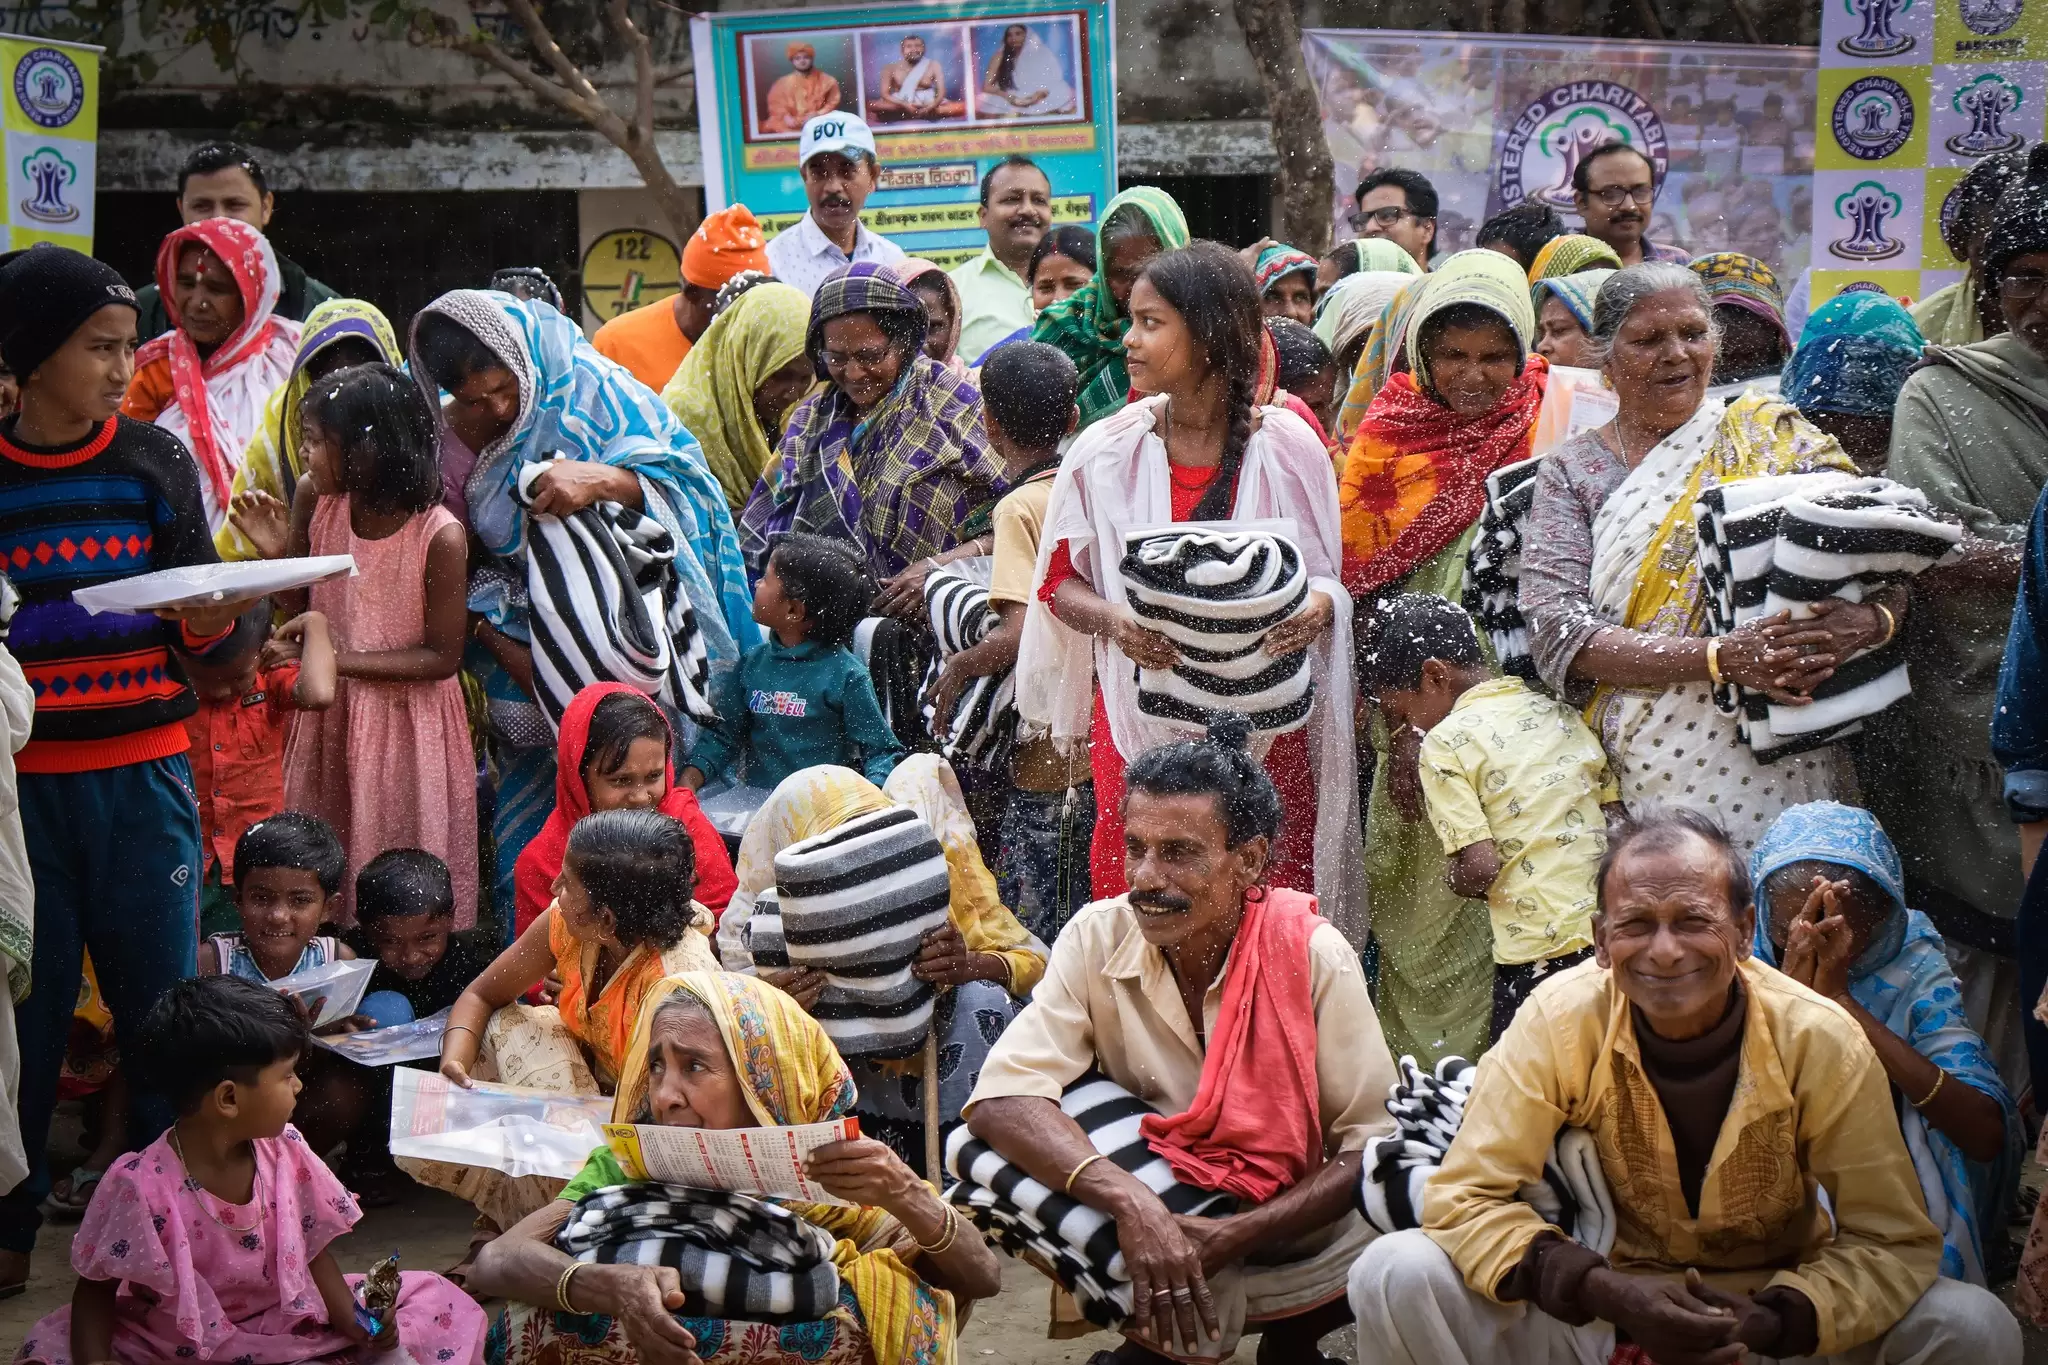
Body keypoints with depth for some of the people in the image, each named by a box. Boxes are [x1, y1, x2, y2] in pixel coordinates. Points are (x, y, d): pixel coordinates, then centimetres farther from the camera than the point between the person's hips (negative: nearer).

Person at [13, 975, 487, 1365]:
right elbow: (96, 1291, -10)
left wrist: (354, 1323, -13)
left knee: (434, 1301, -6)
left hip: (286, 1325, 3)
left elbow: (315, 1254, 4)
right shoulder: (141, 1188, -21)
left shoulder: (285, 1153, -6)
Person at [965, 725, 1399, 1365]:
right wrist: (1133, 1205, -35)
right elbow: (1000, 1100, -21)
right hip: (1154, 1214, 1)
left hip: (1289, 1229, 0)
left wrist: (1227, 1239, -25)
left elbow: (1373, 1146, -15)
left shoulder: (1315, 957, -16)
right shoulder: (1097, 939, -13)